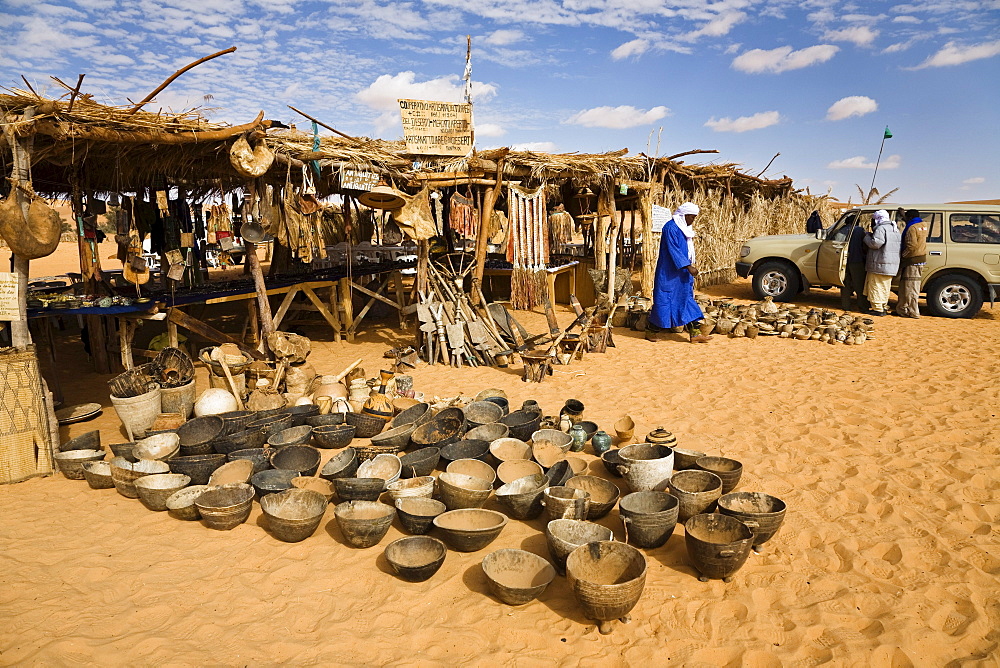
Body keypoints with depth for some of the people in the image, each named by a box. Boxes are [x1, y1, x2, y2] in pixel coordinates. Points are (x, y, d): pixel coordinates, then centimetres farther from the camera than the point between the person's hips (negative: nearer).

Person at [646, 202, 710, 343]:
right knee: (664, 299, -2)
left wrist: (689, 266, 19)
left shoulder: (685, 228, 14)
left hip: (682, 273, 9)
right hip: (669, 273, -9)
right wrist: (688, 266, -25)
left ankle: (695, 333, 3)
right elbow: (673, 250, -23)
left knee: (687, 300, 5)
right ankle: (651, 331, 12)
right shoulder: (671, 227, -16)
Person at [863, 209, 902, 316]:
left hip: (879, 265, -9)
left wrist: (867, 236, -4)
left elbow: (876, 243, -23)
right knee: (885, 286, 16)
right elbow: (899, 245, 22)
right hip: (892, 264, 9)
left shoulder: (881, 229, -13)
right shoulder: (895, 229, 18)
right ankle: (884, 306, 21)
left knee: (876, 286, -4)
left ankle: (878, 309, -5)